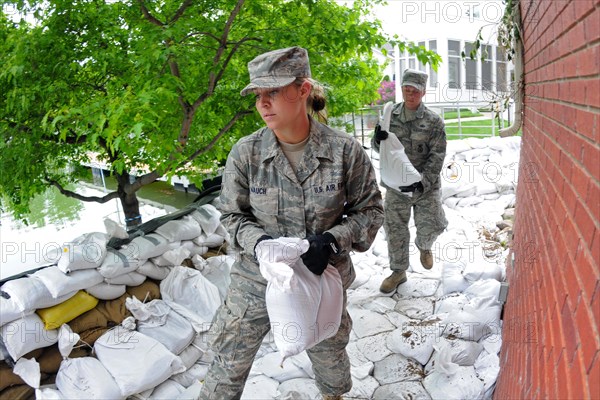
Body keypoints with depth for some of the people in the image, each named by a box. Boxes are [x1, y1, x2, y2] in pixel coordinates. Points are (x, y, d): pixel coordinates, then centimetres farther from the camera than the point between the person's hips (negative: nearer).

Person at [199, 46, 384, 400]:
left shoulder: (345, 151, -16)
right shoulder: (246, 152, -13)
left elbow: (370, 209, -4)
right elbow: (232, 215, -1)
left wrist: (333, 240, -20)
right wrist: (259, 242, -21)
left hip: (323, 279, 1)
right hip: (257, 281, 0)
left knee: (330, 359, 26)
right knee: (228, 369, 12)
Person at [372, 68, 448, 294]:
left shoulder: (433, 121, -5)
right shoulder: (390, 115, 1)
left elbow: (437, 156, -9)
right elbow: (379, 149, 8)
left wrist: (422, 181, -22)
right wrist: (378, 140, -17)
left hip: (426, 186, -1)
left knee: (432, 225, -3)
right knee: (395, 229, 8)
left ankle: (423, 246, 35)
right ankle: (398, 271, 28)